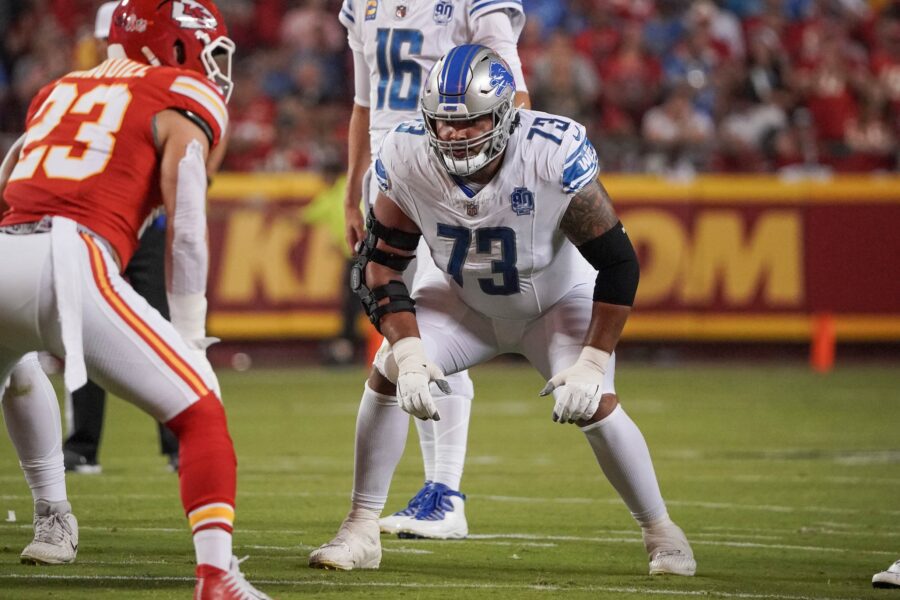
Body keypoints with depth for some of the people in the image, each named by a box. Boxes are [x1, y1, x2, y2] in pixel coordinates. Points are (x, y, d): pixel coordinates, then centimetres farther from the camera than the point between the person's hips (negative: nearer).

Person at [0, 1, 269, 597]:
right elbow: (186, 228, 1)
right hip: (65, 263, -6)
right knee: (201, 412, 3)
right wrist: (190, 340, 6)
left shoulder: (59, 93, 30)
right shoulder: (184, 102, 11)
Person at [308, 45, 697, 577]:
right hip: (464, 301, 3)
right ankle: (361, 530, -4)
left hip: (558, 299, -3)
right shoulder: (408, 159, -27)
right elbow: (381, 263, -15)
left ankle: (662, 532, 0)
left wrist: (593, 361, -30)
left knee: (593, 403, -22)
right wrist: (410, 353, -28)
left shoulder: (554, 154, -35)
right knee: (389, 374, -16)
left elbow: (617, 263, -27)